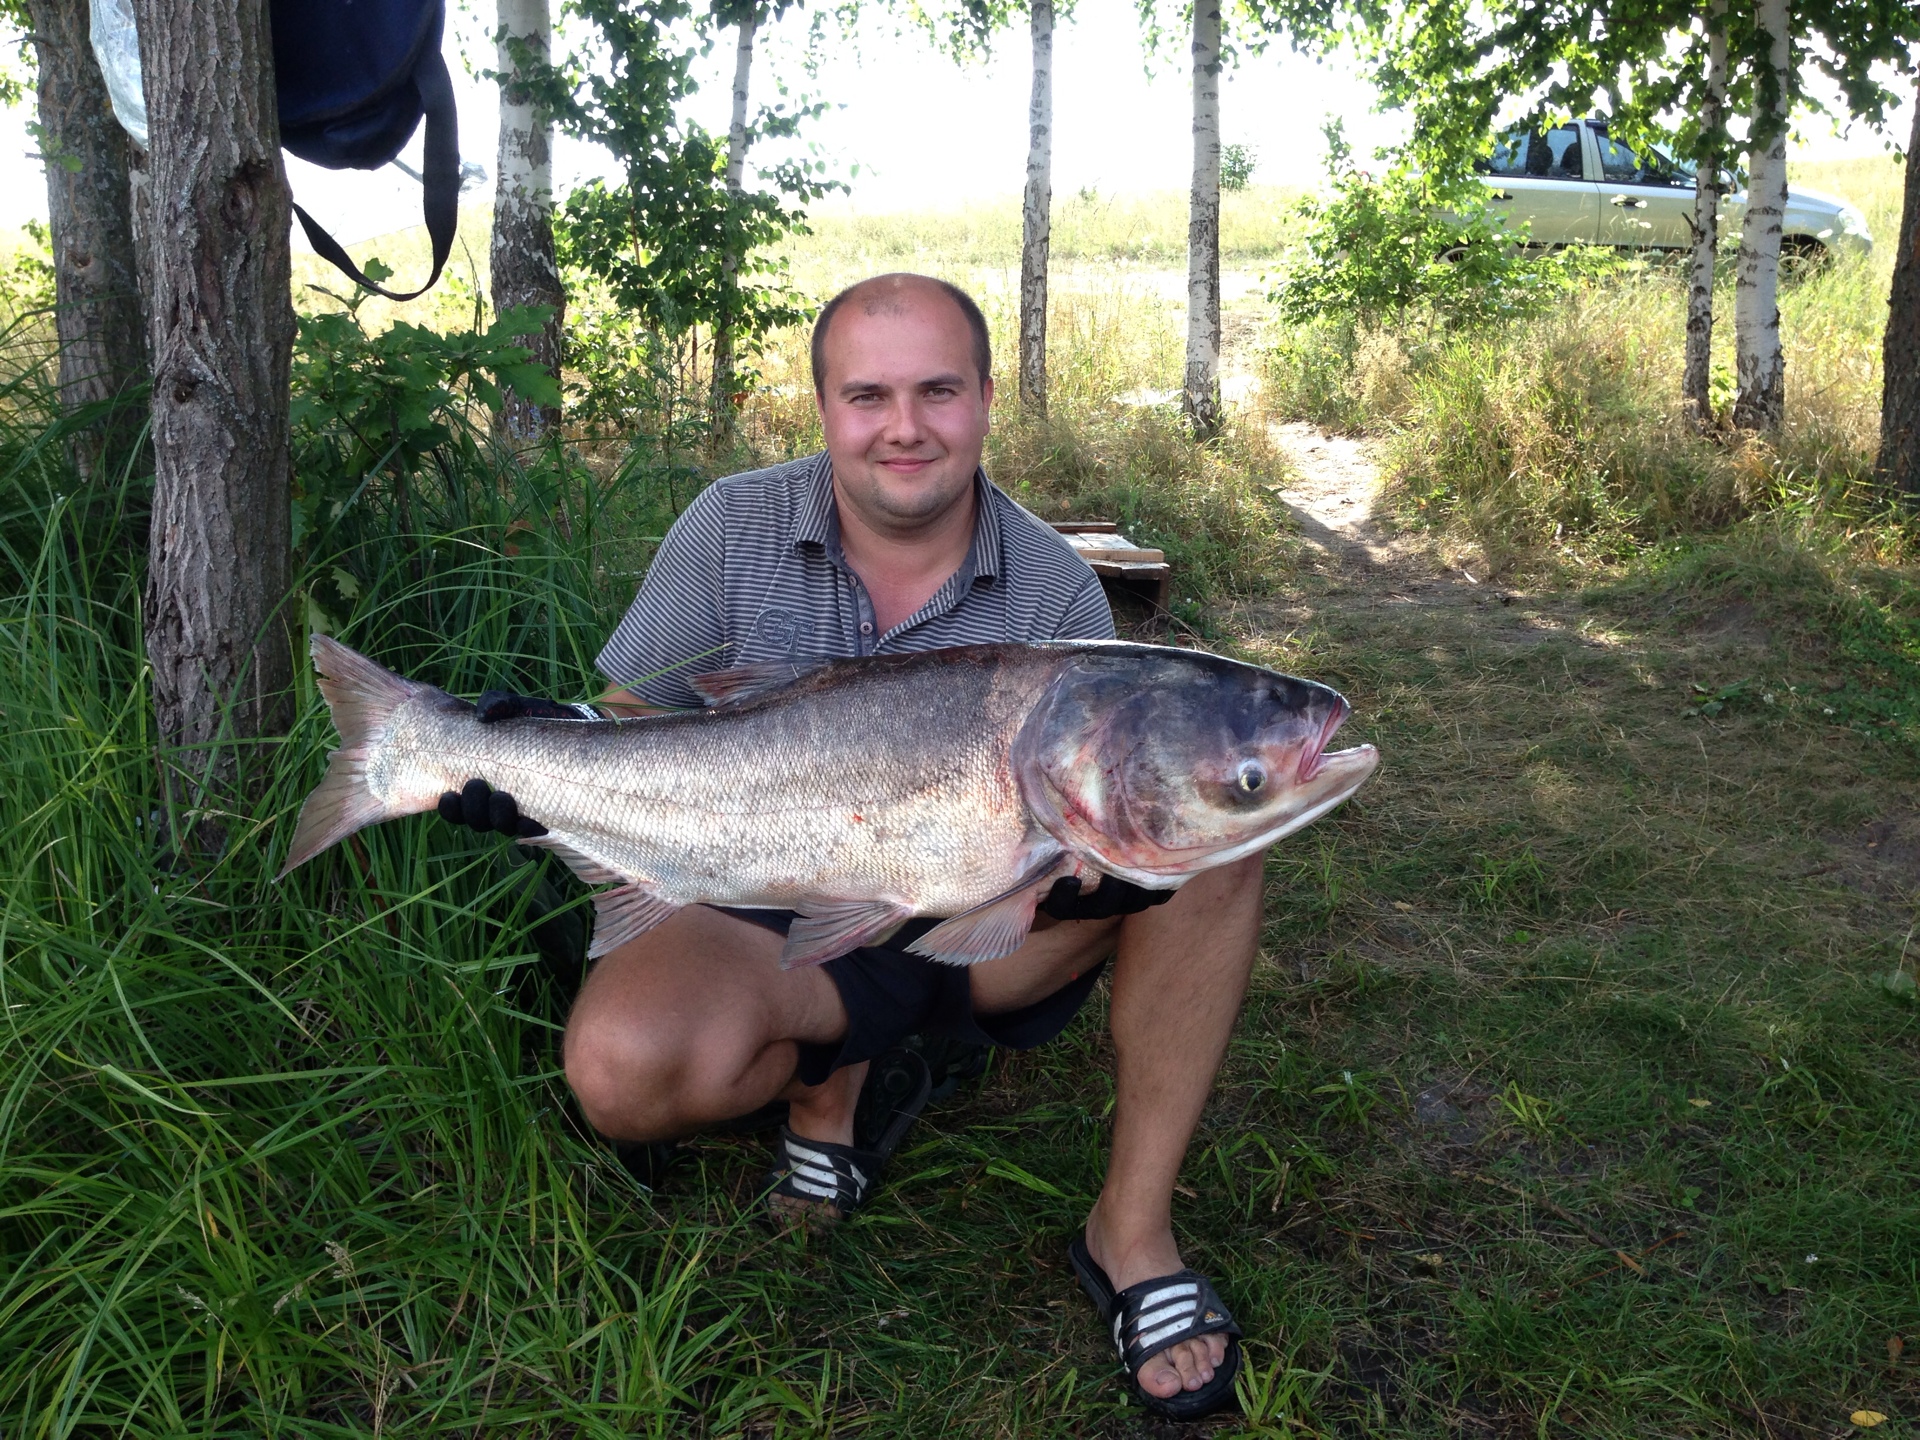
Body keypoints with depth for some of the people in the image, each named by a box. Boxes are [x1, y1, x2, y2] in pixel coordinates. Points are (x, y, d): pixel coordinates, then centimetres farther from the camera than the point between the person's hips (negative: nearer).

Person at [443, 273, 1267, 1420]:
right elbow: (635, 726, 1)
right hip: (775, 924, -1)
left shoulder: (1055, 592, -6)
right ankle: (832, 1069, 2)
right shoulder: (734, 529, -6)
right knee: (626, 1067, -34)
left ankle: (1133, 1233, -13)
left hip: (983, 931, 1)